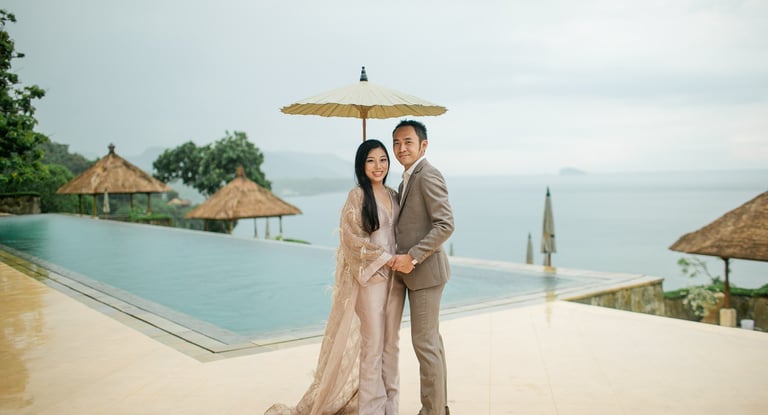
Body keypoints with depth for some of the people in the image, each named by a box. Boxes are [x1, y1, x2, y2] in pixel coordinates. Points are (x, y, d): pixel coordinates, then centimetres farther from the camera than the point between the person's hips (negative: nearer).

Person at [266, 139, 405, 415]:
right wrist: (386, 259, -15)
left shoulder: (394, 196, 12)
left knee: (391, 342, 10)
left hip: (395, 276, 6)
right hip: (371, 276, -6)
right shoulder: (357, 196, -6)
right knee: (372, 343, -2)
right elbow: (353, 239, -12)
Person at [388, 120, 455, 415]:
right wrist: (404, 258, 7)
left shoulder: (428, 176, -14)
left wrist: (412, 257, -22)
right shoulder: (408, 179, 16)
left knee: (425, 342, -4)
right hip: (415, 271, 10)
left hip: (425, 269, -10)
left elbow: (445, 225, -22)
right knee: (431, 340, 16)